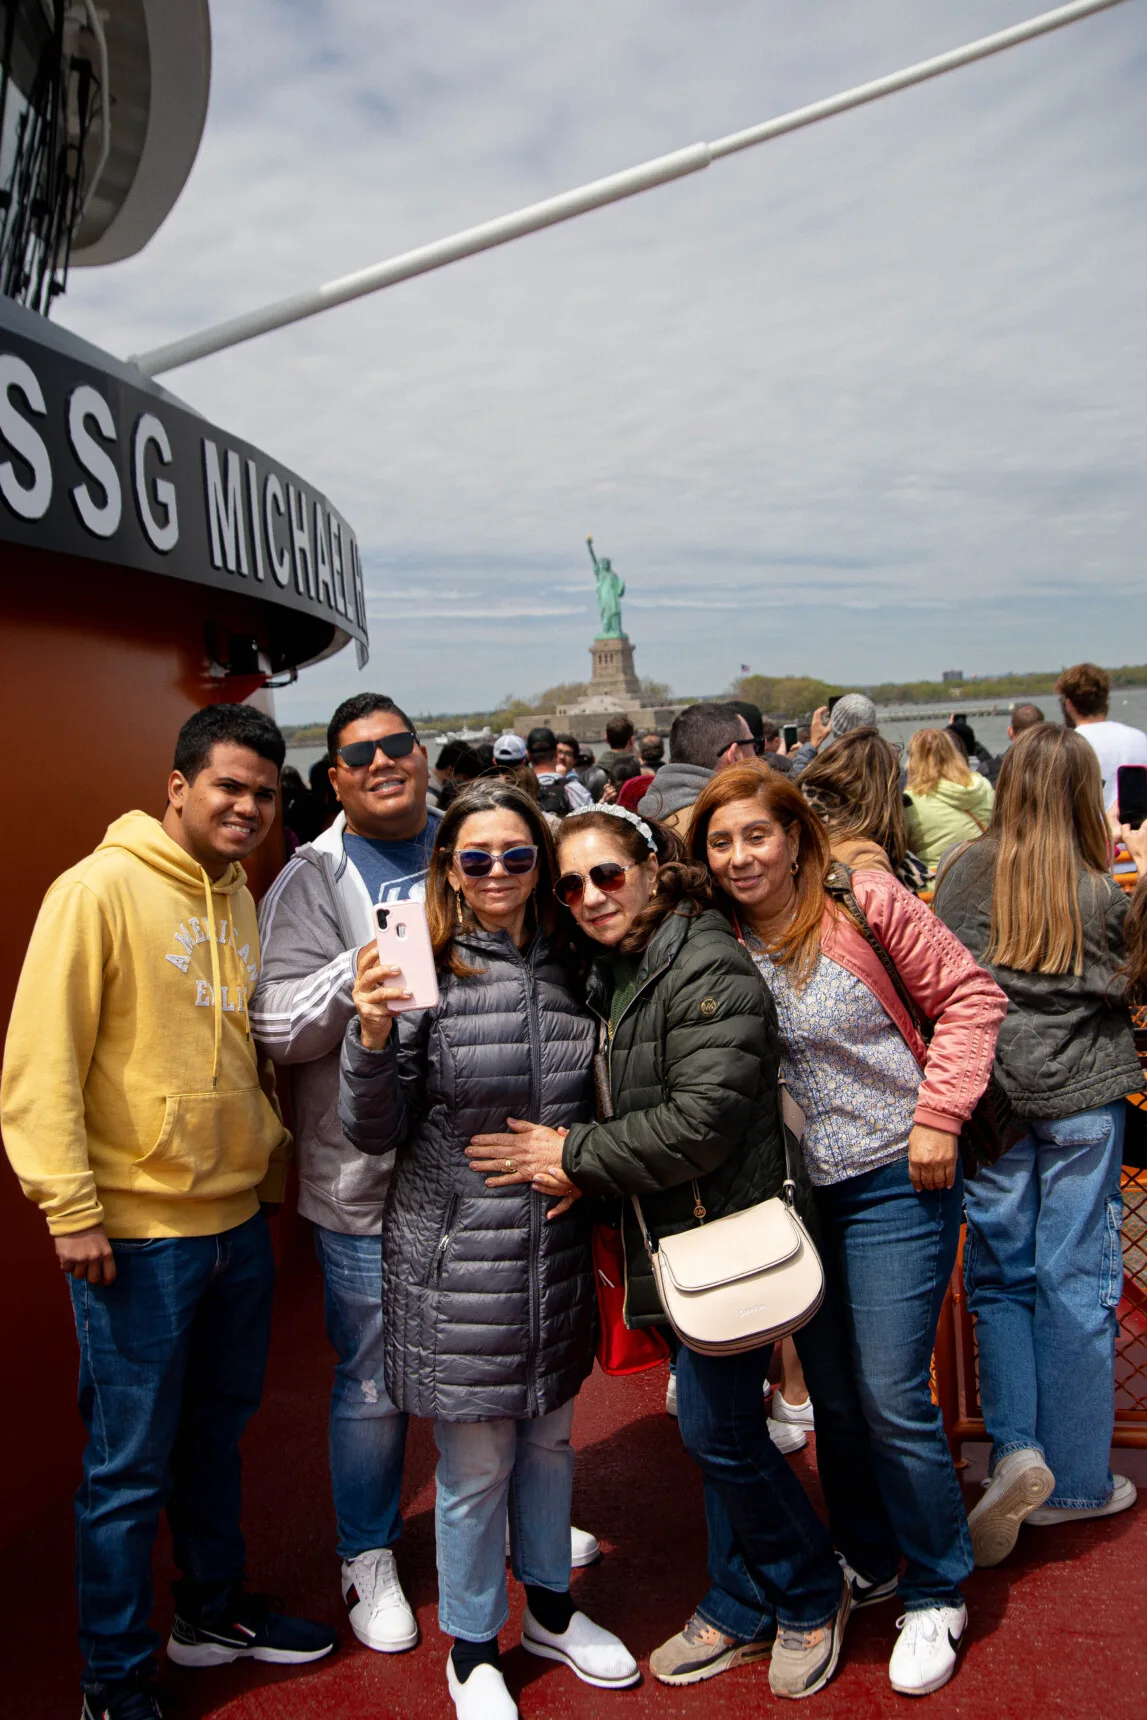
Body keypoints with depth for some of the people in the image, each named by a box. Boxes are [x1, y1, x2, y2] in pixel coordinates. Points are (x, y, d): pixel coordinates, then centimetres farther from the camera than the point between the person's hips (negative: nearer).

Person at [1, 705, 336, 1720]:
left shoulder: (241, 899, 9)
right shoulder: (103, 888, -14)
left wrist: (271, 1162, 13)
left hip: (239, 1221, 7)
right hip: (136, 1235, -7)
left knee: (218, 1433, 22)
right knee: (131, 1469, 7)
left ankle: (213, 1613, 42)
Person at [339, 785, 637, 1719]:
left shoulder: (567, 969, 3)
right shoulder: (423, 972, -11)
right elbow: (377, 1132, -11)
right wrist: (374, 1036, -27)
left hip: (555, 1250, 5)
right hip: (457, 1251, -4)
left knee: (550, 1437, 21)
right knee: (476, 1465, 9)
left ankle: (550, 1608, 45)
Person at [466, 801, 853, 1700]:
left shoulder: (709, 970, -19)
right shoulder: (611, 972, 9)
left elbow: (702, 1119, -25)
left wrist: (578, 1157, -17)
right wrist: (579, 1164, -3)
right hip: (677, 1237, 8)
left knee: (719, 1431, 1)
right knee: (718, 1428, 19)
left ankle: (814, 1599, 27)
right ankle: (741, 1610, 36)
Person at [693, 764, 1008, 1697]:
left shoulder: (866, 903, -13)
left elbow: (969, 994, -7)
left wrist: (938, 1113, -13)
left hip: (894, 1182, -4)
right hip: (791, 1194, 4)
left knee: (892, 1397, 0)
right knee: (831, 1395, 16)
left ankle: (937, 1594, 24)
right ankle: (866, 1560, 40)